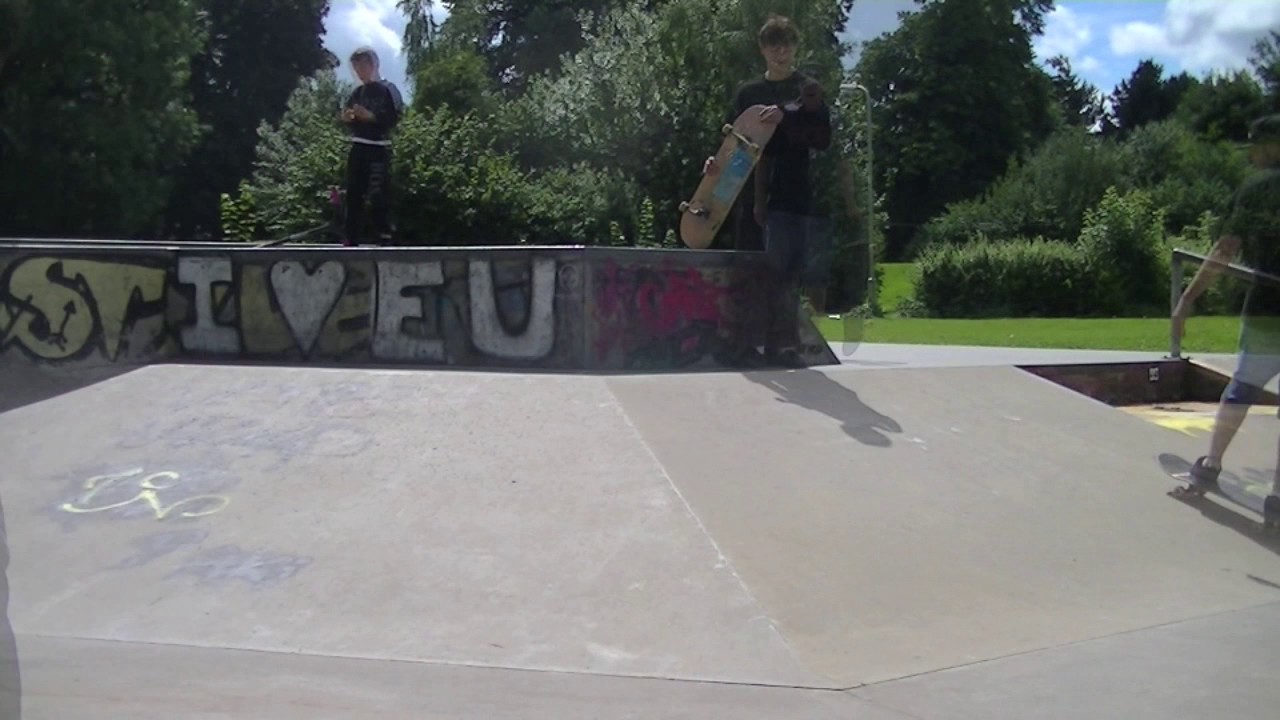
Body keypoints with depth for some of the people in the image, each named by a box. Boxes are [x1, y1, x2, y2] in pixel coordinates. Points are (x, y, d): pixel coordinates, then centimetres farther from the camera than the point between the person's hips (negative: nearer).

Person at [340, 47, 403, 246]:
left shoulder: (388, 89, -2)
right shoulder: (357, 92, 16)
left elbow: (394, 118, -11)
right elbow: (348, 117, 23)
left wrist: (370, 116, -20)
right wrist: (347, 117, 1)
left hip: (379, 149, -6)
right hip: (358, 147, 6)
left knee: (378, 195, -12)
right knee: (354, 194, 5)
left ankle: (385, 237, -10)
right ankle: (351, 240, 9)